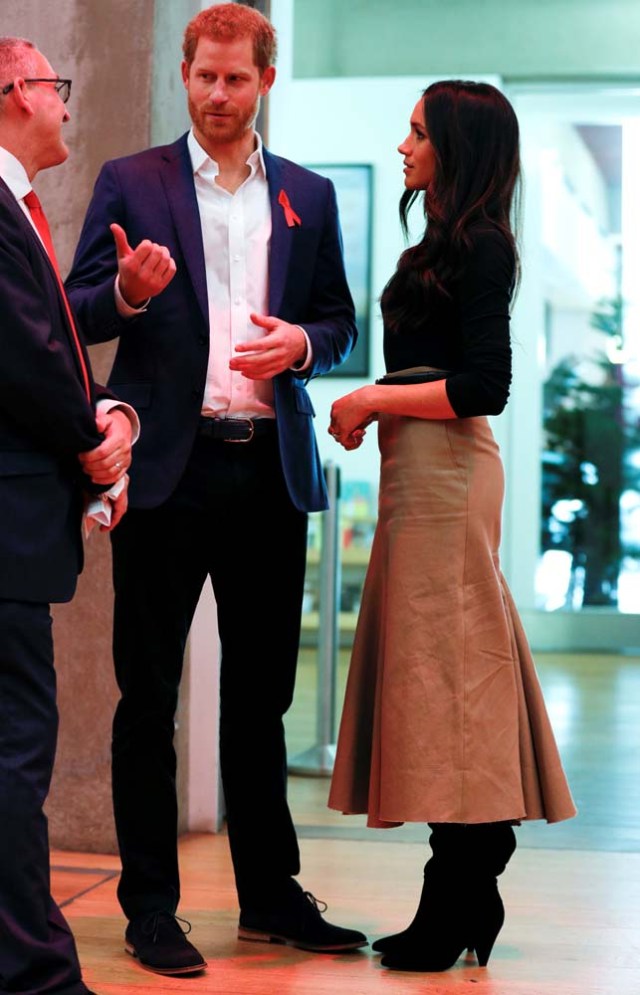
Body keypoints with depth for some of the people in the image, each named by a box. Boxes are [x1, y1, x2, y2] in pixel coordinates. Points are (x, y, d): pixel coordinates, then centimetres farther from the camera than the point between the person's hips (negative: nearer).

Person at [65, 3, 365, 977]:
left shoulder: (309, 195, 14)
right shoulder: (130, 183, 5)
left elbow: (339, 321, 15)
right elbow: (78, 312, 1)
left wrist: (302, 343, -7)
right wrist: (127, 293, -20)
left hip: (270, 467, 3)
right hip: (169, 466, -3)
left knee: (262, 694, 11)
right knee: (149, 695, 2)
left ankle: (272, 895, 22)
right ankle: (150, 908, 11)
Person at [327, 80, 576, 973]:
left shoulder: (479, 248, -10)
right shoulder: (450, 244, 18)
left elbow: (485, 388, -17)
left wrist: (373, 400, -10)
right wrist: (372, 407, 10)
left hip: (446, 472, -10)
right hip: (423, 471, 10)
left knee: (444, 668, -6)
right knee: (443, 672, 10)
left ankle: (454, 916, 1)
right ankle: (466, 903, 18)